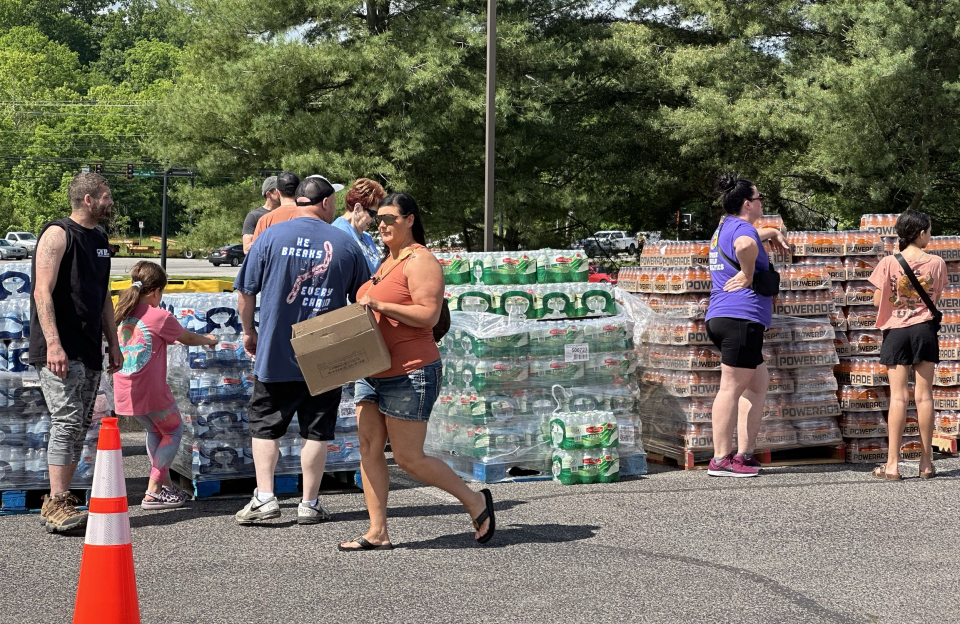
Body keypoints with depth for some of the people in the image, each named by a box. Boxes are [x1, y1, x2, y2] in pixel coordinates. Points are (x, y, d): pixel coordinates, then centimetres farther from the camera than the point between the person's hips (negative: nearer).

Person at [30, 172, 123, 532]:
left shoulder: (100, 239, 18)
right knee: (67, 422, -14)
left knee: (79, 427, 8)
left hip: (90, 352, 9)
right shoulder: (58, 235, -9)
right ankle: (56, 504, -13)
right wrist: (53, 344, -25)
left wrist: (113, 343, 21)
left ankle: (62, 500, 13)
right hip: (61, 352, -9)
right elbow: (43, 292, -17)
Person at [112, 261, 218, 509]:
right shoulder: (159, 317, -11)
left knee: (155, 431, 27)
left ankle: (166, 486, 29)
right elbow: (187, 338, 4)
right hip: (151, 391, -6)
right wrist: (207, 340, 25)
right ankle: (153, 492, 4)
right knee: (173, 432, 14)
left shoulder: (124, 314, 8)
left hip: (125, 391, 6)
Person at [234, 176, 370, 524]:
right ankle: (309, 504, 10)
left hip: (275, 352, -1)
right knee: (317, 430, 8)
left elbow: (246, 291, 0)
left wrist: (248, 331, 15)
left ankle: (265, 498, 2)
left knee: (264, 425, 10)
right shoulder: (345, 243, 1)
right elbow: (363, 299, 9)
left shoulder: (272, 236, -3)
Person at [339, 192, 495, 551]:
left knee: (409, 459, -6)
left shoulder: (420, 261, -11)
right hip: (374, 371, 9)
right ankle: (378, 533, 4)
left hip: (409, 373, -9)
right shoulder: (387, 262, 18)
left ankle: (475, 501, 11)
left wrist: (380, 305, -22)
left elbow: (429, 315, -21)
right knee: (369, 450, 2)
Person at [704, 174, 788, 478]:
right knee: (732, 388, -9)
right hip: (741, 317, -10)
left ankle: (744, 454, 14)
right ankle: (721, 459, -8)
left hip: (721, 318, 10)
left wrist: (773, 233, 53)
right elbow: (745, 245, -36)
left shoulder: (725, 227, 21)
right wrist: (748, 274, -21)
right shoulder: (742, 228, -9)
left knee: (759, 383, 15)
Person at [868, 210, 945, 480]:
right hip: (925, 328, 1)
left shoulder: (889, 263, -9)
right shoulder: (936, 263, -4)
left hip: (896, 331, -1)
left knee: (898, 396, -1)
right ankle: (926, 463, 10)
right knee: (924, 395, 6)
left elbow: (877, 301, -4)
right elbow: (936, 297, 8)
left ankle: (892, 465, -6)